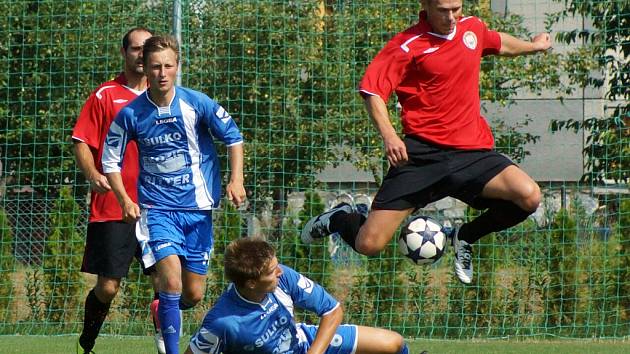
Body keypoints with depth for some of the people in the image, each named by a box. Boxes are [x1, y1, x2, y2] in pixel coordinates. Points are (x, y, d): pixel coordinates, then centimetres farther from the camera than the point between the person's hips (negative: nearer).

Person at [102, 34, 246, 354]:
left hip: (197, 208, 1)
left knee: (193, 294, 5)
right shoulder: (131, 114, -7)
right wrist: (125, 201, -6)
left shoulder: (197, 104, -8)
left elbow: (233, 136, 5)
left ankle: (164, 310, 40)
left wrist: (236, 180, -7)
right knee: (172, 280, -23)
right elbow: (111, 160, 6)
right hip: (156, 208, -1)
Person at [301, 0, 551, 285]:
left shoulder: (472, 28, 10)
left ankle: (465, 237, 9)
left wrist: (533, 46, 48)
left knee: (529, 196, -21)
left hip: (472, 151, 5)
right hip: (422, 153, -5)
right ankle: (340, 218, 29)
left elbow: (499, 43, 33)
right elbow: (371, 89, -10)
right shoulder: (408, 45, -8)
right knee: (369, 245, -11)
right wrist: (388, 135, -24)